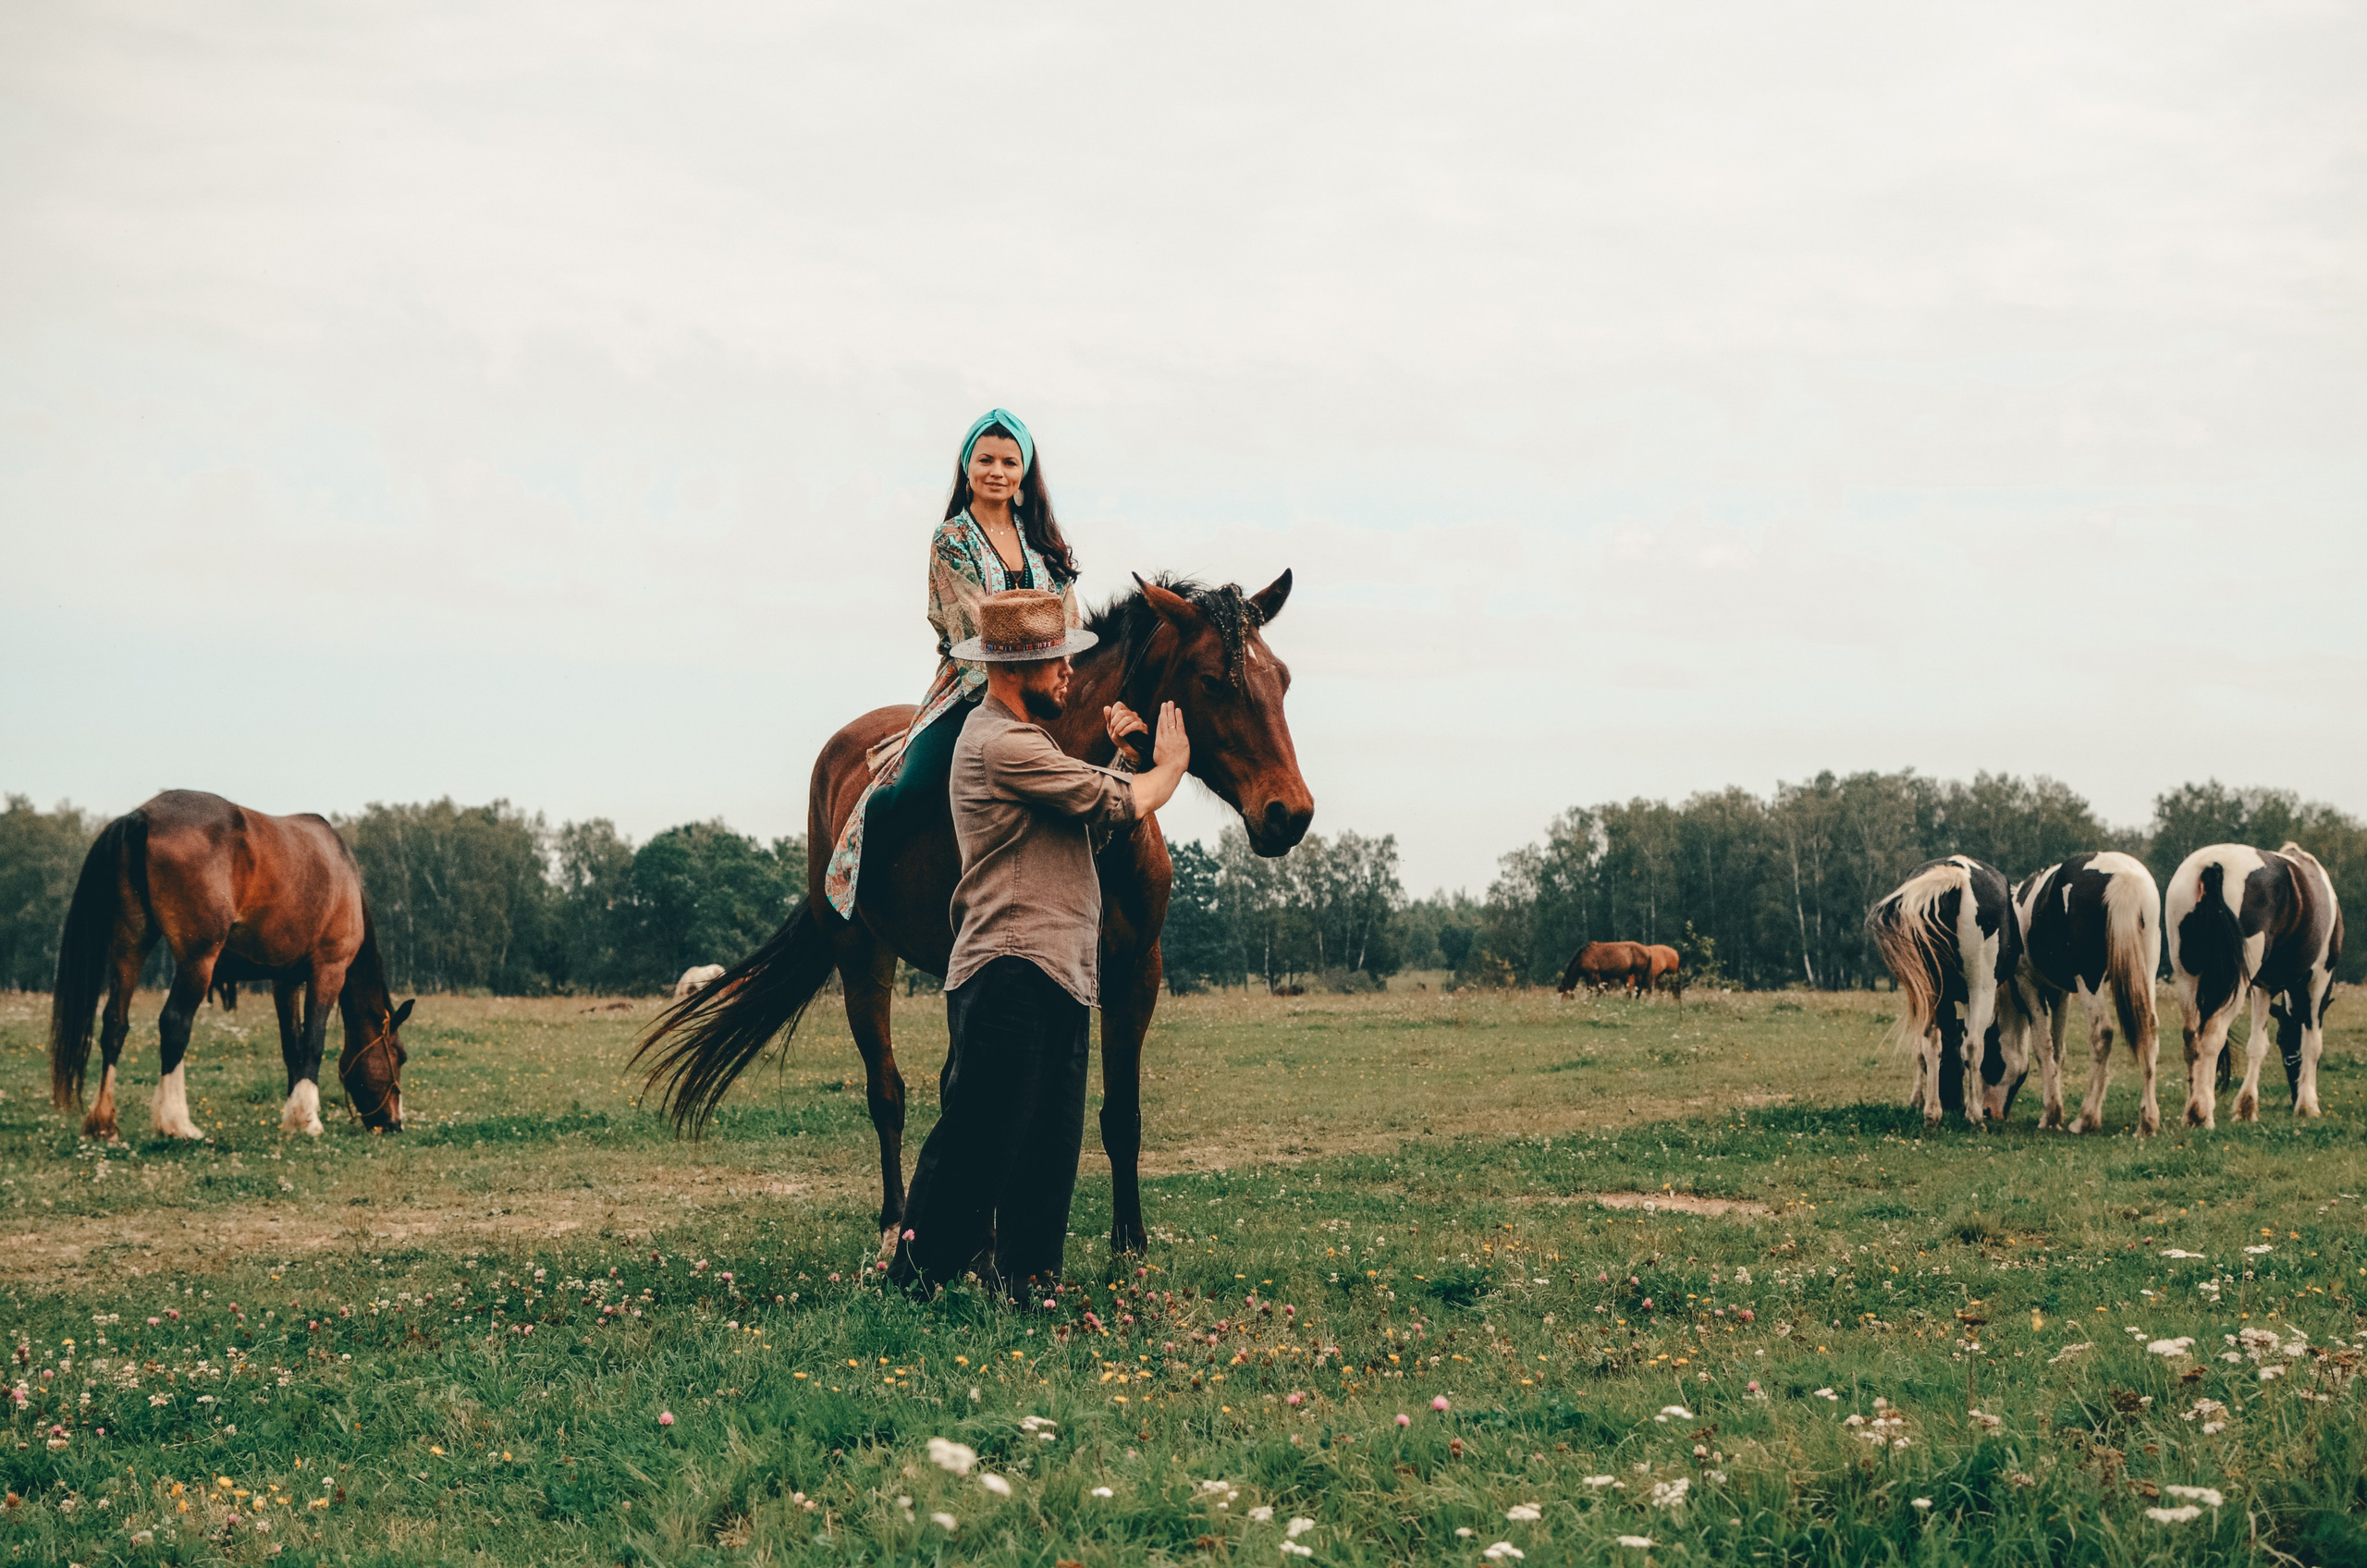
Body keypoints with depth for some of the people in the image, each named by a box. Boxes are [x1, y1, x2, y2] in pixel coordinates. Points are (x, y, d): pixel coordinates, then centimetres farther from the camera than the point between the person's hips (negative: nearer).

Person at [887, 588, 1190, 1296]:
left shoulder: (1022, 740, 23)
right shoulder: (1002, 744, -12)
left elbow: (1095, 824, 22)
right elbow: (1123, 804, -11)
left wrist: (1119, 755, 8)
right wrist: (1169, 765, 9)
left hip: (1060, 978, 11)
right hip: (1013, 971, -11)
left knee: (1048, 1156, 11)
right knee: (974, 1146, -10)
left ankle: (1026, 1284, 16)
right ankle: (917, 1282, -6)